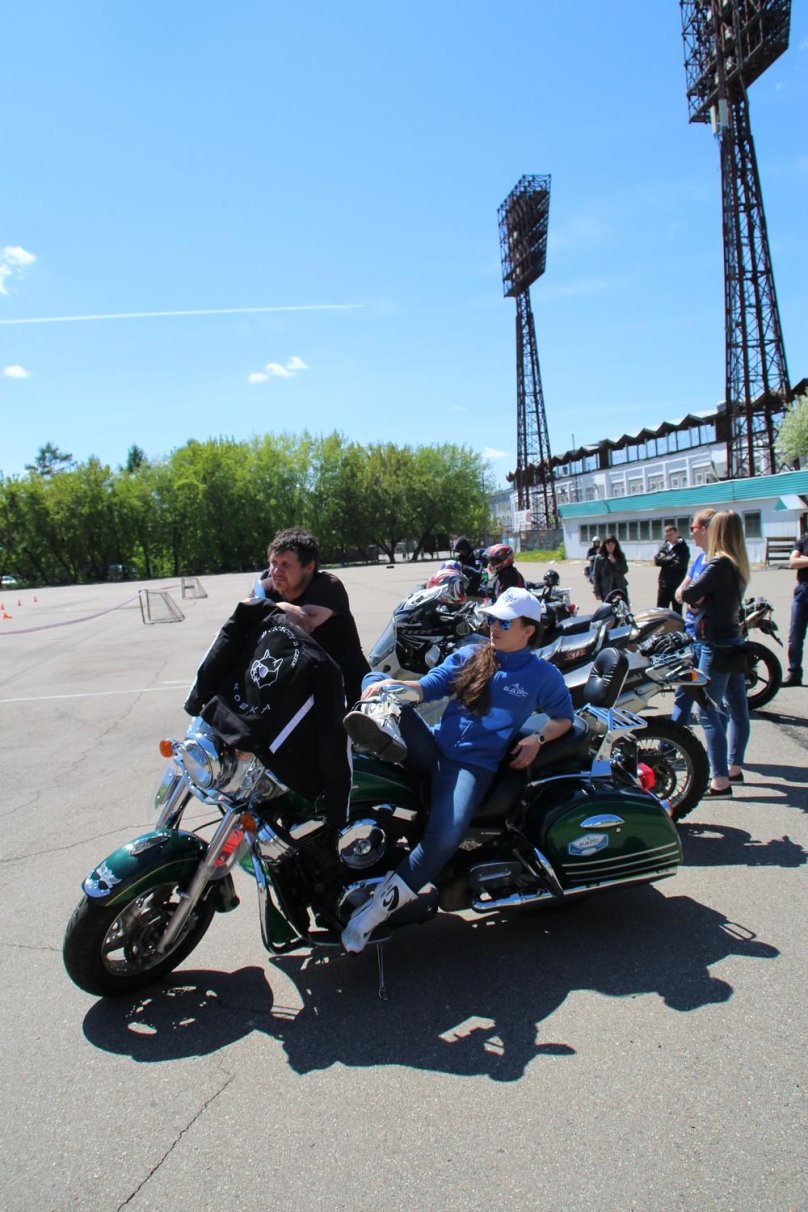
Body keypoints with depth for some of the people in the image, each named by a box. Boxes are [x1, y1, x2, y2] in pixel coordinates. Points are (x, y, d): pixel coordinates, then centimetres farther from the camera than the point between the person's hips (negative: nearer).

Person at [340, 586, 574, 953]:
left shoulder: (543, 675, 8)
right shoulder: (468, 655, 13)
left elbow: (565, 718, 19)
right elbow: (427, 687, 3)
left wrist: (538, 738, -3)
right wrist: (390, 685, -19)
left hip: (473, 764, -3)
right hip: (431, 748, 4)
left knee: (445, 837, -35)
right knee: (375, 681, -16)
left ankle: (382, 903, -20)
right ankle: (382, 720, -52)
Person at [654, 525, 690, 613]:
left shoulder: (683, 548, -7)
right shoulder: (664, 546, 9)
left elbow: (679, 564, -19)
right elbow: (657, 560, -1)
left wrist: (664, 560, -8)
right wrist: (670, 559, -13)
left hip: (677, 585, -5)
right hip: (664, 584, 5)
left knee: (677, 612, 6)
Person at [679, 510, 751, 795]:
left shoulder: (719, 565, -20)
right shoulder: (739, 565, 8)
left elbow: (688, 595, -23)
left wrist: (697, 596, -3)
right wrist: (705, 599, -7)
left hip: (716, 646, -9)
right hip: (735, 641, 9)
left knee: (709, 713, -5)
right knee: (737, 709, 16)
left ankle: (720, 781, -3)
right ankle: (734, 767, 30)